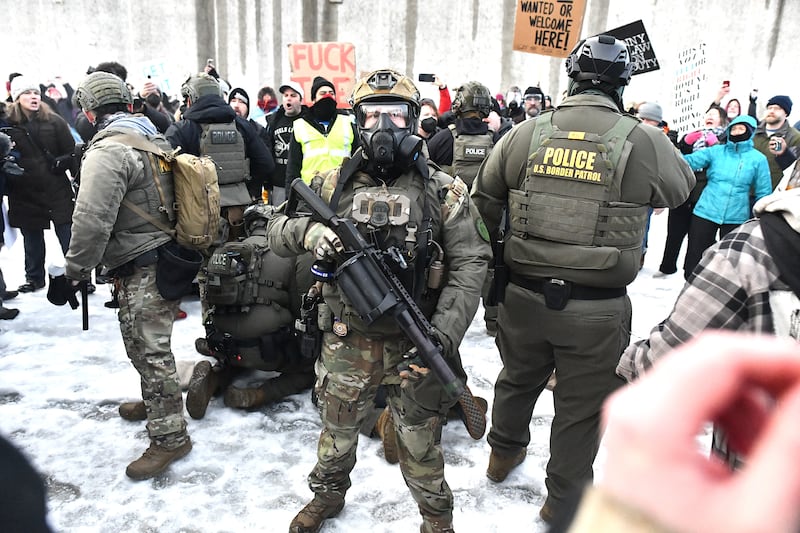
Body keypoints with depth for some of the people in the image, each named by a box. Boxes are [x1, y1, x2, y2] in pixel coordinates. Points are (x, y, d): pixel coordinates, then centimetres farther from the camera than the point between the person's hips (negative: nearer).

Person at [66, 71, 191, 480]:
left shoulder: (108, 150, -18)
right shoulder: (155, 139, 12)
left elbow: (92, 220, -24)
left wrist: (75, 271, -12)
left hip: (141, 269, -10)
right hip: (164, 256, 10)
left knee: (149, 350, -2)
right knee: (144, 343, 24)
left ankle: (169, 436, 7)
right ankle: (155, 403, 41)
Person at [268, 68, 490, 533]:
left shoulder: (443, 191, -5)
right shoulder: (335, 186, 0)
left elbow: (469, 264, -8)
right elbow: (277, 232, 3)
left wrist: (445, 333, -19)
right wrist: (307, 230, -21)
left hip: (416, 343, -2)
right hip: (349, 343, 2)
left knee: (420, 443, 13)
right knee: (337, 430, 22)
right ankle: (327, 494, 51)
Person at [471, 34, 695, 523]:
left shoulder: (524, 135, -3)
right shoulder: (645, 142, -10)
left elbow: (484, 202, 8)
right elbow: (682, 187, 11)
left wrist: (492, 258, 23)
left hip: (523, 295, 3)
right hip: (599, 309, -3)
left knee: (518, 378, 27)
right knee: (582, 407, 16)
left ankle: (504, 452, 51)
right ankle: (564, 500, 35)